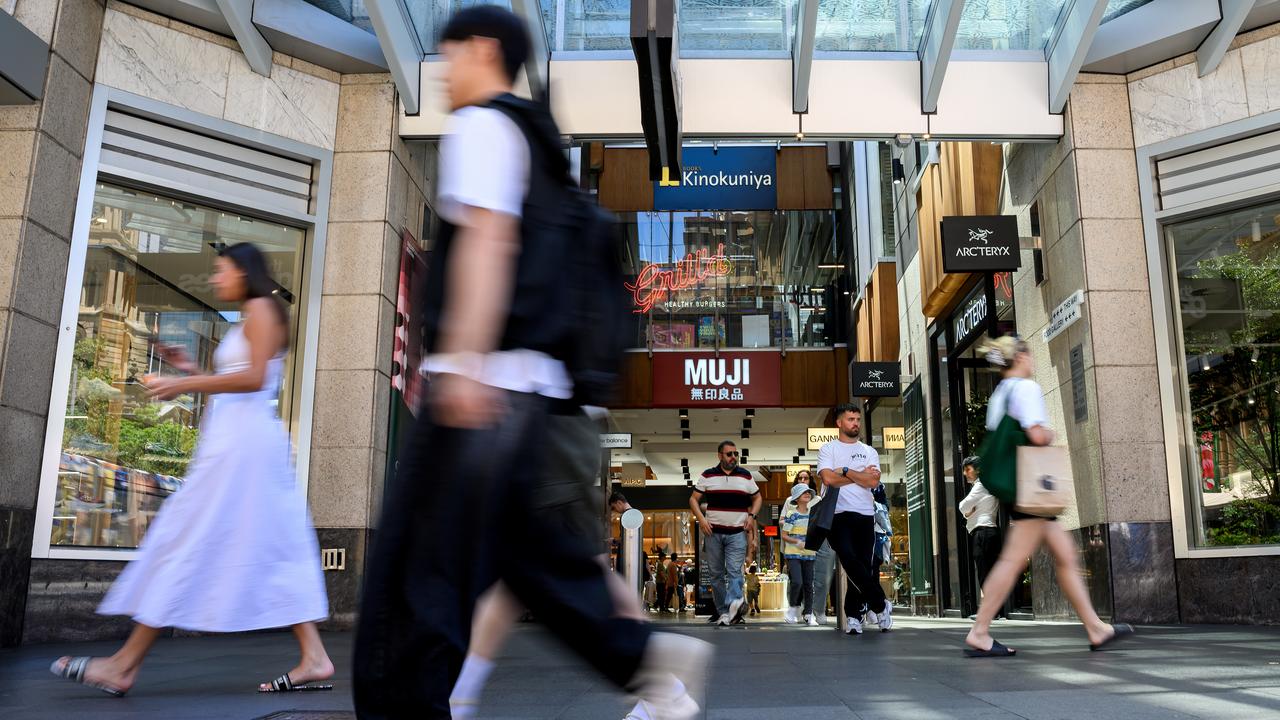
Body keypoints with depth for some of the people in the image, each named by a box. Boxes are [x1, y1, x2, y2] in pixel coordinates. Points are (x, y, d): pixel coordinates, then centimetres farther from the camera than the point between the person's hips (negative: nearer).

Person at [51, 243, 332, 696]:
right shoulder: (250, 321, 25)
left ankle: (126, 664, -3)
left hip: (242, 437, -10)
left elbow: (255, 378, -14)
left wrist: (184, 386, -12)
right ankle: (314, 658, -1)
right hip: (245, 439, 10)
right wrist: (192, 371, 18)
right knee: (271, 545, 3)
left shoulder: (260, 309, -3)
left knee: (192, 538, -8)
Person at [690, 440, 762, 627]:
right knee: (715, 574, 3)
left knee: (734, 571, -15)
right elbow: (694, 499, 8)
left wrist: (752, 516, 1)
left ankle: (734, 603, -30)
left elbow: (757, 497, 18)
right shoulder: (707, 476, 5)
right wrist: (701, 519, -7)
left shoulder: (746, 476, 8)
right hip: (713, 532, 1)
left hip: (737, 532, -1)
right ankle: (723, 612, 10)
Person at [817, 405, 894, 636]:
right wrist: (861, 475, -2)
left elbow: (873, 481, -1)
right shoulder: (828, 449, 8)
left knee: (863, 565, 1)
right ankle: (880, 604, -3)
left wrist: (845, 471, -5)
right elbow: (828, 478, -9)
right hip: (839, 514, -3)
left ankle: (853, 616, 11)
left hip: (865, 515, 3)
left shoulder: (869, 452, 15)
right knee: (850, 560, -18)